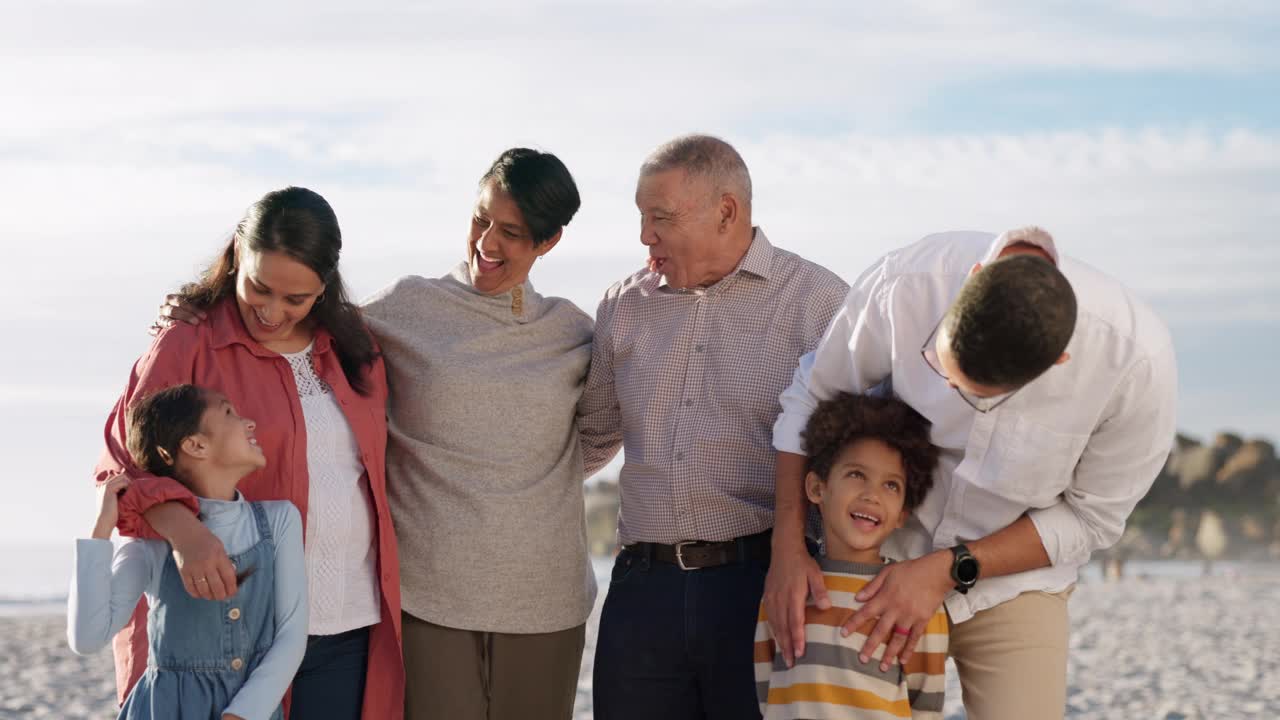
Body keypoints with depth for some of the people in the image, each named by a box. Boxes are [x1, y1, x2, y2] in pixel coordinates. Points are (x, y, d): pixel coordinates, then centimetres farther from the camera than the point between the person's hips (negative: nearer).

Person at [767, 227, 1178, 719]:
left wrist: (950, 572, -20)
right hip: (880, 560, 1)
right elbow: (813, 395, -8)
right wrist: (787, 550, -14)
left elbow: (1091, 517, -12)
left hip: (1012, 586, -1)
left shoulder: (1137, 358, -28)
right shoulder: (906, 283, -27)